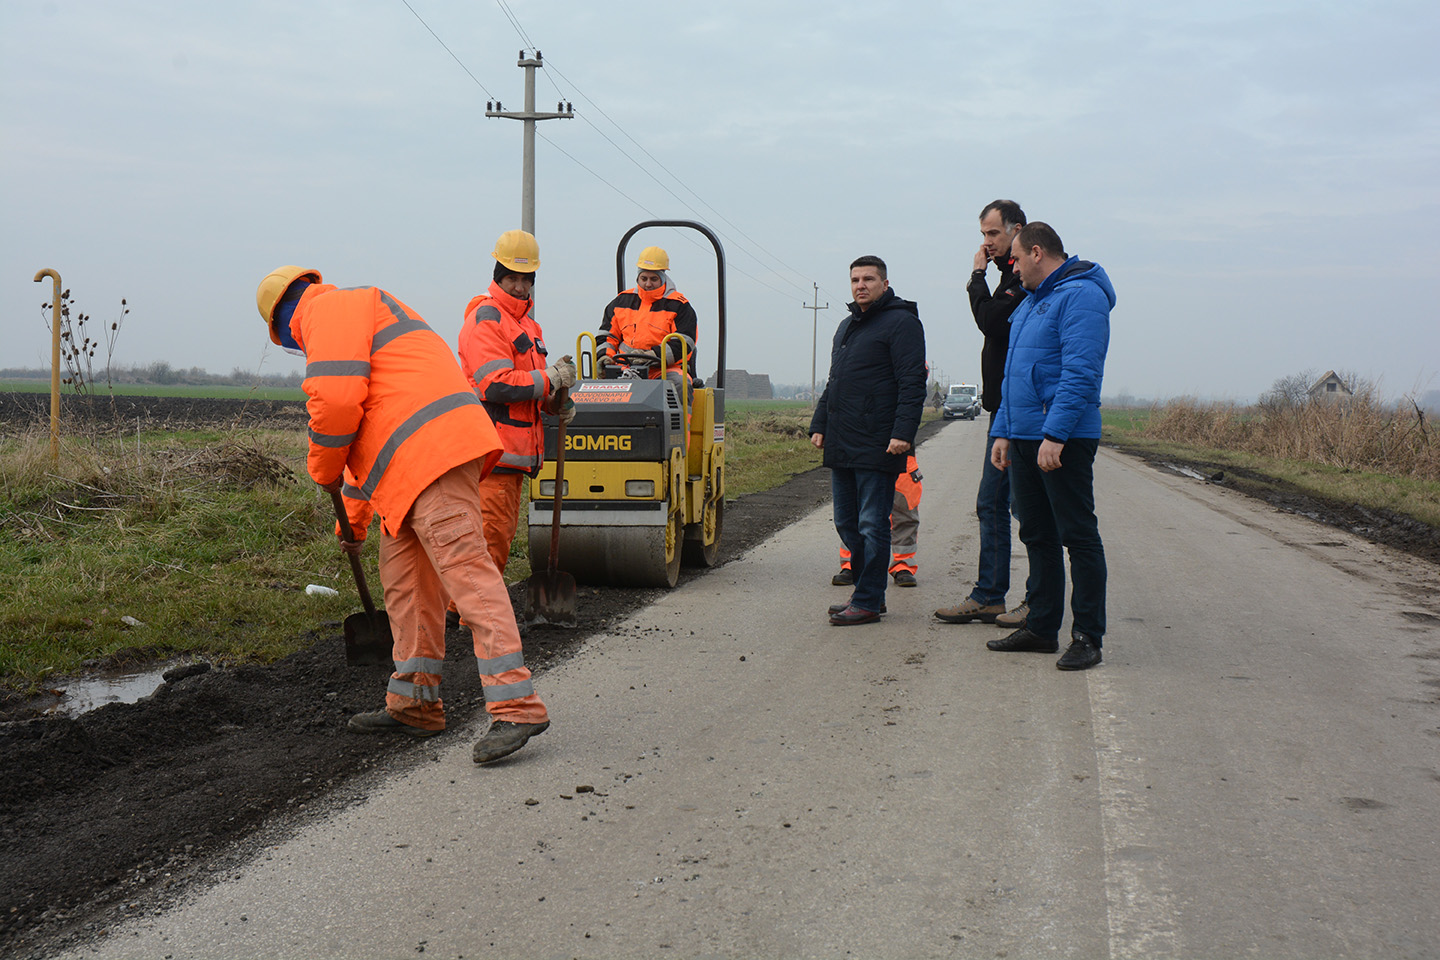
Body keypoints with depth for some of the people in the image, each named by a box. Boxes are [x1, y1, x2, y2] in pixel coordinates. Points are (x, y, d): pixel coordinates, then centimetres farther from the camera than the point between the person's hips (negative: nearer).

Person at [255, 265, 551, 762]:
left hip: (432, 450, -10)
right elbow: (371, 424, 41)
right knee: (404, 578, 15)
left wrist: (324, 469, 5)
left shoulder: (329, 308, 3)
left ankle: (515, 706, -22)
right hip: (418, 461, 10)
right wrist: (355, 519, 44)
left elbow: (337, 399, -14)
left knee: (466, 571, -16)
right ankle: (414, 704, 21)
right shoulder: (364, 310, 36)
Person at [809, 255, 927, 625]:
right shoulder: (846, 326, 21)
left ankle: (867, 602, 2)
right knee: (847, 524, 12)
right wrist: (819, 424, 20)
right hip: (841, 446, 9)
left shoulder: (901, 322, -6)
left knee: (872, 525, -4)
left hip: (877, 447, -9)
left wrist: (903, 432, -22)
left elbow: (912, 383, -14)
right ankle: (868, 591, 23)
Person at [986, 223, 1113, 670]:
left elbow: (1080, 373, -21)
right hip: (1024, 438, 10)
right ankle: (1041, 628, 22)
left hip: (1064, 440, -10)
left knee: (1078, 536, -3)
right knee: (1037, 535, 13)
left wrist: (1055, 435, -26)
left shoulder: (1081, 295, -11)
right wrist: (1003, 431, 19)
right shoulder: (1030, 302, 20)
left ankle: (1087, 637, 2)